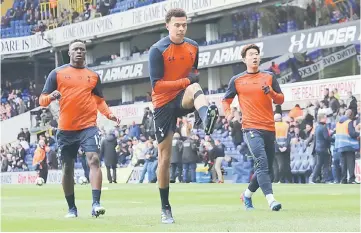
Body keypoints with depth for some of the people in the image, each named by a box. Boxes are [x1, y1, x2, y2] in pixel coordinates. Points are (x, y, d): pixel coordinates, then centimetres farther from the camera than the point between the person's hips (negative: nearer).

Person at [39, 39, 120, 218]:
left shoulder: (93, 76, 12)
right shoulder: (57, 73, 5)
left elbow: (99, 101, 21)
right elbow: (42, 100, 4)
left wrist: (109, 114, 3)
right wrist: (51, 96, -19)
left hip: (88, 126, 0)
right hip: (66, 129, 0)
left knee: (94, 160, -19)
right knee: (67, 168, 6)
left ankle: (96, 204, -25)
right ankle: (72, 208, 19)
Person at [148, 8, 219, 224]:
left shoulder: (193, 46, 3)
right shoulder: (158, 50, -12)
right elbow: (156, 85, -17)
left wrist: (194, 79, -3)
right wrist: (185, 81, -21)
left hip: (183, 98, 2)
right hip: (164, 103, -2)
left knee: (195, 88, -35)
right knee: (165, 157, 0)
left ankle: (207, 117, -69)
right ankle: (165, 208, 10)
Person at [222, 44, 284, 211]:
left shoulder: (269, 77, 11)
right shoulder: (237, 80, 5)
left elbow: (280, 100, 11)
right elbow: (226, 100, 14)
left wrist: (271, 92, -9)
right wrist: (228, 115, -4)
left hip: (269, 128, 4)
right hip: (251, 128, -4)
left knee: (267, 168, 11)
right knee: (262, 164, -20)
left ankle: (247, 194, 30)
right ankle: (271, 200, -28)